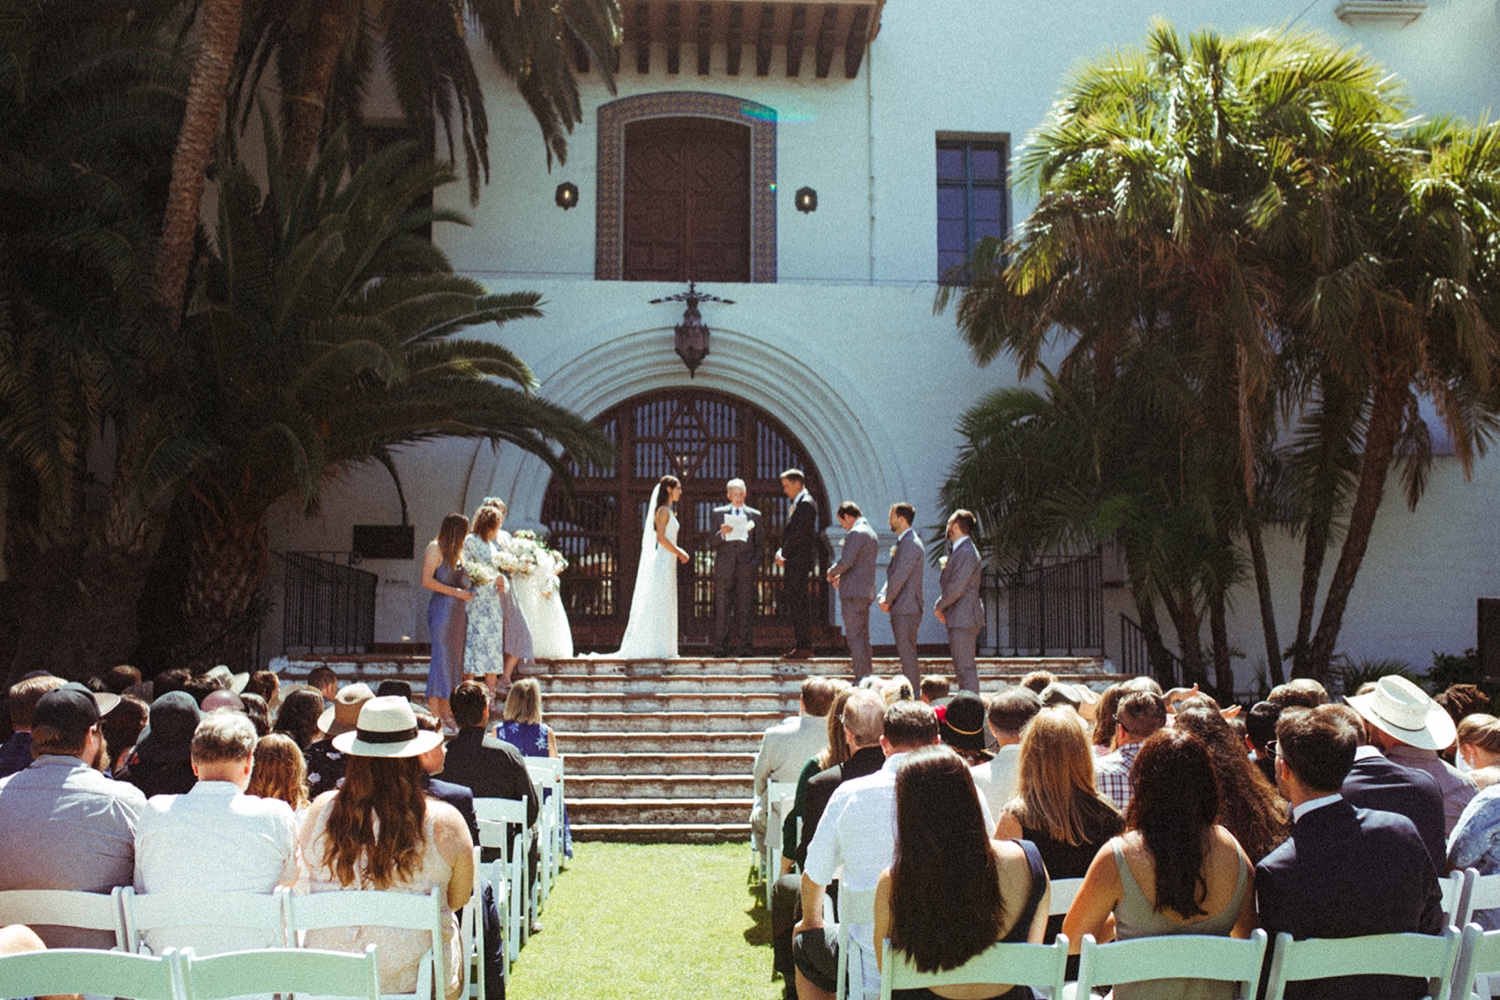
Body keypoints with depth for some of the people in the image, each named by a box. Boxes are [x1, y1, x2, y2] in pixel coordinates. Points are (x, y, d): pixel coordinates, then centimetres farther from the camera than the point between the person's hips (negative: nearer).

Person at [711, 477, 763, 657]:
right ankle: (721, 647, -1)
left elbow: (758, 544, 12)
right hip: (724, 567, 0)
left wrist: (755, 564, -1)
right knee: (722, 608, -3)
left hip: (746, 568, 1)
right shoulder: (718, 513, 11)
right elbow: (712, 541, 5)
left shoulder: (754, 515, 13)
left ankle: (745, 647, 2)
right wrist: (722, 534, -16)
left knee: (745, 608, -1)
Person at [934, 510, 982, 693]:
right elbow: (948, 582, 23)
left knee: (965, 667, -10)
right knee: (961, 667, 14)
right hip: (958, 619, 11)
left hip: (964, 619, -11)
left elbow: (956, 588, -21)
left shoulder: (967, 553, -17)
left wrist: (939, 606, -7)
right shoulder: (958, 551, 18)